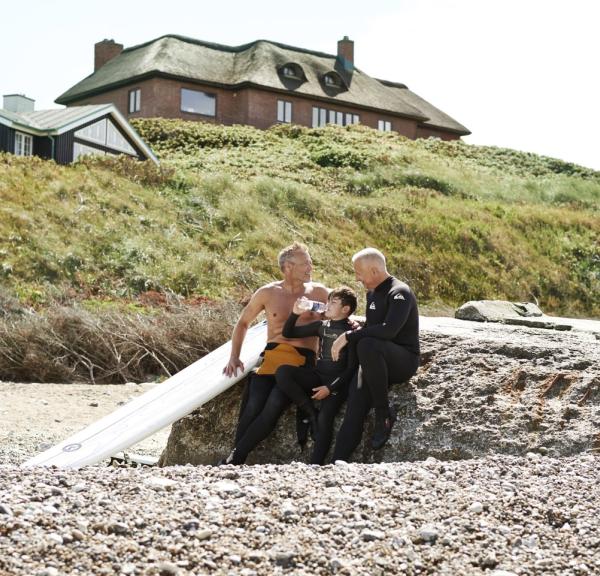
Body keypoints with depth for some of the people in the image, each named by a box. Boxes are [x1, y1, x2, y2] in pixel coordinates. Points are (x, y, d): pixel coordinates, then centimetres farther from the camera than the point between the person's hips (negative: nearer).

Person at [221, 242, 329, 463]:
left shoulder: (318, 292, 11)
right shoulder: (268, 293, 10)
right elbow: (242, 323, 21)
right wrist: (234, 357, 11)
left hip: (303, 359, -1)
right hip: (273, 354, 1)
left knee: (276, 401, -29)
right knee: (254, 403, -25)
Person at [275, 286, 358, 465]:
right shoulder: (321, 326, 14)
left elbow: (352, 367, -7)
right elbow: (288, 333, 18)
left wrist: (330, 388, -16)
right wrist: (295, 313, -1)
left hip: (337, 382, -5)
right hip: (317, 376, 5)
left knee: (324, 419, -29)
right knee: (282, 372, -21)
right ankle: (311, 413, -12)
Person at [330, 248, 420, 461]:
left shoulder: (399, 293, -11)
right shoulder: (372, 293, 16)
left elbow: (388, 330, -28)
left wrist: (349, 336, -23)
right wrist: (354, 328, 8)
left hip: (404, 360, -7)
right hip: (377, 362, 7)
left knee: (367, 345, -38)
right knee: (354, 408, -18)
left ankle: (384, 413, -25)